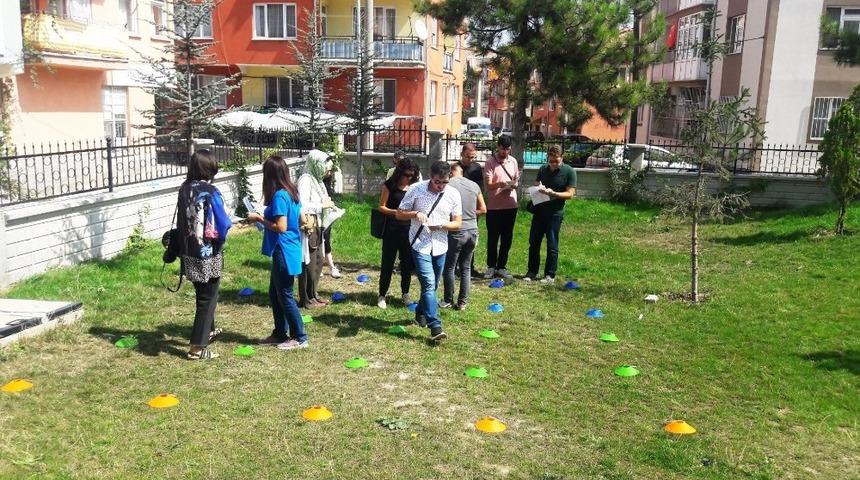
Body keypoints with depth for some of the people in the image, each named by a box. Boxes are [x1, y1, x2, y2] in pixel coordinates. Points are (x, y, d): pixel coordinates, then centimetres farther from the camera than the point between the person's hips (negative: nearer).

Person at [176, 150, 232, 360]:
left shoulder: (185, 188, 1)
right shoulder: (210, 192, -19)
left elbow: (181, 220, 9)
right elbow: (221, 226, -19)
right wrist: (229, 223, 2)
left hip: (189, 252, 7)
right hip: (208, 253, -7)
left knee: (202, 294, 25)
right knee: (207, 297, 4)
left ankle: (208, 330, 44)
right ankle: (197, 347, 7)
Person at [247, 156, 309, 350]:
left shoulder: (279, 196, -19)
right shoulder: (291, 192, 8)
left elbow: (281, 227, -23)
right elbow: (302, 219, 14)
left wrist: (260, 218, -11)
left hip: (284, 252, -10)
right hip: (290, 249, 10)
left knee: (285, 296, 1)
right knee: (274, 293, 18)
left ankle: (300, 337, 10)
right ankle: (280, 333, 28)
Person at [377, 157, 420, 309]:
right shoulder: (389, 185, -4)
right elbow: (382, 207, -3)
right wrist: (395, 212, -19)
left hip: (408, 229, 3)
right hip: (391, 228, -3)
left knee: (407, 262, 9)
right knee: (387, 262, 3)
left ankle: (405, 294, 25)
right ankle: (382, 295, 13)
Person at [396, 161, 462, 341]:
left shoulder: (453, 194, -3)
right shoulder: (416, 189, -9)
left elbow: (457, 223, 0)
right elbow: (399, 214, -2)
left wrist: (440, 225, -19)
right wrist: (415, 214, -21)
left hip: (440, 246, 4)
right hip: (420, 245, -4)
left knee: (432, 285, 16)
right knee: (429, 284, -15)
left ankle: (421, 314, 40)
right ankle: (435, 326, -16)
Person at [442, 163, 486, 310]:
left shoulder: (448, 185, -8)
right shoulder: (474, 185, 5)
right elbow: (483, 209, 10)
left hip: (456, 232, -4)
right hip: (472, 231, 4)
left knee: (449, 267, 9)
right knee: (466, 267, 12)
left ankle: (448, 301, 17)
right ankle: (462, 302, 15)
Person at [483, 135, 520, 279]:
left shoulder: (513, 161, 10)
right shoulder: (490, 163, -5)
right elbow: (488, 185, -11)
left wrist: (514, 184, -7)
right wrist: (500, 183, -30)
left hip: (510, 205, 4)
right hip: (494, 206, -4)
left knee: (507, 238, 8)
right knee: (492, 238, 4)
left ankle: (501, 267, 19)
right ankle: (491, 267, 16)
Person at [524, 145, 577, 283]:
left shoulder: (569, 172, -6)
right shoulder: (543, 169, 8)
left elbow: (570, 194, -10)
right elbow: (535, 185, 18)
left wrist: (553, 193, -24)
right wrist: (538, 188, -7)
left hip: (555, 213, -5)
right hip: (539, 210, 5)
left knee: (552, 245, 1)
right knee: (534, 242, 6)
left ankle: (550, 275, 10)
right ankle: (532, 272, 16)